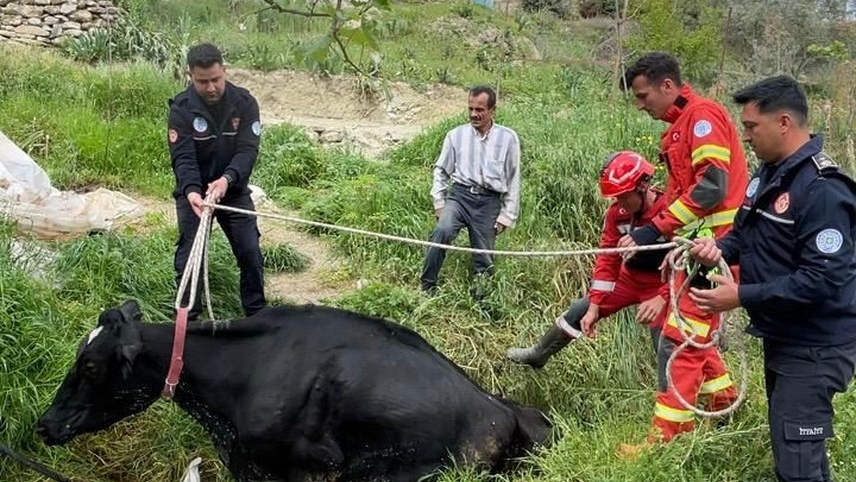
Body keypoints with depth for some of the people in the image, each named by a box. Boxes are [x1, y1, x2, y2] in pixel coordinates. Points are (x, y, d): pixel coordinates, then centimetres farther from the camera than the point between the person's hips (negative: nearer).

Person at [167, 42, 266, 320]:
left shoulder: (245, 103, -12)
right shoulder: (181, 108, -15)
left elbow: (248, 150, -20)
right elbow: (183, 158, -21)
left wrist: (226, 179, -38)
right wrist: (191, 191, -41)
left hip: (234, 190, 1)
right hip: (194, 192, -1)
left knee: (250, 251, -1)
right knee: (190, 255, -5)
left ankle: (257, 313, 15)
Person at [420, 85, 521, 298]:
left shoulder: (508, 138, 5)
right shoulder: (456, 135, 7)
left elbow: (513, 179, 8)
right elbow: (441, 170, 15)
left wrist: (506, 216, 5)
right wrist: (439, 203, 6)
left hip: (489, 202, 1)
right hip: (459, 194, 0)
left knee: (484, 258, 3)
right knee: (442, 231, -27)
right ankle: (427, 288, -18)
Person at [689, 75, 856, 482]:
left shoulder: (821, 189, -24)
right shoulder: (770, 172, 7)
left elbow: (823, 279, -29)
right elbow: (749, 232, 18)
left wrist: (742, 297, -26)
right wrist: (720, 248, -5)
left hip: (814, 348, -10)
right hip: (781, 337, 10)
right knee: (787, 447, 21)